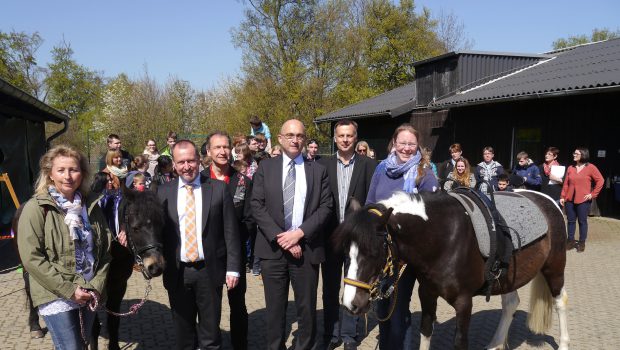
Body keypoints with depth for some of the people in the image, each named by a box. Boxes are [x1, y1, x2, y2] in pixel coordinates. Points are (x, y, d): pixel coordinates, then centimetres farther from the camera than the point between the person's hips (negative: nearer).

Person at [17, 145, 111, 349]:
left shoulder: (91, 205, 3)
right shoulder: (36, 208, -11)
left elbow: (104, 250, 7)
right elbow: (32, 258, -16)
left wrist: (97, 285, -4)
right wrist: (68, 289, -18)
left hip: (89, 295, 5)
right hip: (56, 297, -5)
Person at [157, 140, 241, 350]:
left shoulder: (218, 188, -3)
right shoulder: (163, 192, 3)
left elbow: (230, 232, -3)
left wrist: (233, 268, -6)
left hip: (209, 271, -2)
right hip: (177, 272, 2)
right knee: (183, 332, 16)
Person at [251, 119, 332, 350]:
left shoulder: (318, 170, 5)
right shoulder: (265, 168, 5)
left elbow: (325, 207, -2)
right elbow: (257, 206, -3)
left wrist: (300, 233, -14)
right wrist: (279, 237, -13)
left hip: (307, 248, 0)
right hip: (273, 248, 0)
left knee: (307, 307, 9)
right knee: (275, 308, 11)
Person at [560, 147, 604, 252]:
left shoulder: (591, 167, -4)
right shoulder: (570, 168, 9)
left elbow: (600, 181, -4)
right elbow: (566, 184, 8)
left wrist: (593, 194, -7)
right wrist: (562, 196, 4)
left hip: (583, 200, -4)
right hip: (570, 200, 4)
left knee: (582, 221, 4)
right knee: (570, 221, 8)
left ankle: (582, 243, 14)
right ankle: (571, 241, 19)